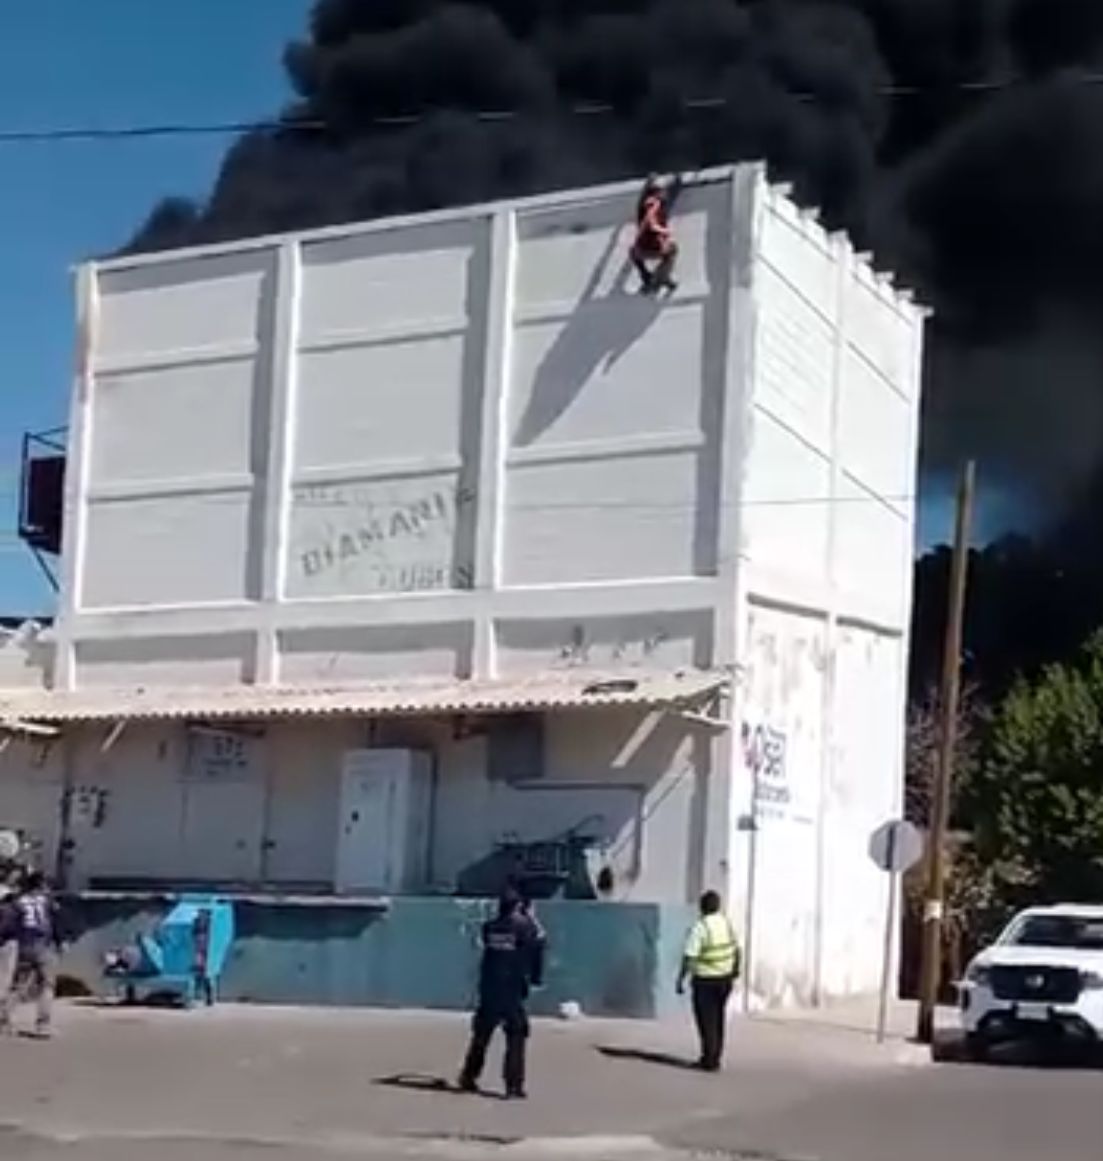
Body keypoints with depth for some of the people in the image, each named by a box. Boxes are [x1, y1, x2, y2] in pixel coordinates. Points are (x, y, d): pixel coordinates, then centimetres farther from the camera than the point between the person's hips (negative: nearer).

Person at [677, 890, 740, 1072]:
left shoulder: (700, 927, -18)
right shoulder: (727, 922, 1)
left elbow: (689, 956, -20)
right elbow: (736, 949, 12)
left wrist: (680, 979, -13)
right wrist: (735, 969, 27)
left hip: (705, 981, -6)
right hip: (725, 978, 6)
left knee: (707, 1021, 2)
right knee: (718, 1020, 15)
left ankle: (710, 1061, 4)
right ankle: (715, 1058, 21)